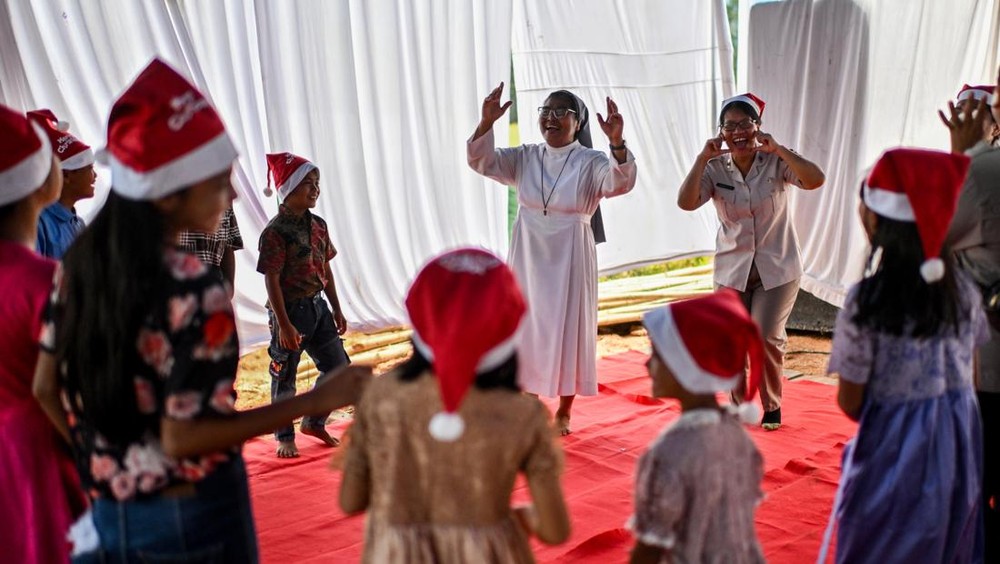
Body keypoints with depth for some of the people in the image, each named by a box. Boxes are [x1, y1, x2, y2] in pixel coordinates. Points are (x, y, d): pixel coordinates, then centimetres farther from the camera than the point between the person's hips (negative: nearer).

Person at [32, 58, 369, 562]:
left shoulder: (81, 262, -5)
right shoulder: (195, 295, -26)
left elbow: (47, 388, 3)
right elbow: (182, 437, -23)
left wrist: (106, 462, 16)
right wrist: (315, 401, -22)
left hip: (109, 512, 6)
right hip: (193, 516, -6)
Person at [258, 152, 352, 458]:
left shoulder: (318, 225, 6)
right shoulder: (275, 232, -16)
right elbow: (272, 280, -17)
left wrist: (337, 309, 13)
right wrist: (284, 324, -19)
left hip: (317, 306, 7)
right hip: (290, 310, -7)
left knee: (338, 367, 12)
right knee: (285, 377, 7)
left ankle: (314, 422, 31)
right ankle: (285, 437, 23)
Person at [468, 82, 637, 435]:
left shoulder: (590, 162, -7)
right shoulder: (524, 158, 3)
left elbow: (621, 181, -26)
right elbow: (481, 161, -7)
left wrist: (617, 142, -42)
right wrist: (487, 122, -23)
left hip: (569, 259, -3)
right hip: (528, 256, 3)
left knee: (568, 331, 7)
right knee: (528, 329, 12)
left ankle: (563, 413, 23)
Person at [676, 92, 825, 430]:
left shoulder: (776, 162, -10)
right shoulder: (715, 168, -6)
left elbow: (815, 180, -26)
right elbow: (686, 202, -21)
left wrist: (778, 149, -28)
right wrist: (703, 158, -24)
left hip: (777, 268, -2)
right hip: (732, 269, 2)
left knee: (767, 337, -5)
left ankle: (772, 405, 20)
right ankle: (737, 404, 26)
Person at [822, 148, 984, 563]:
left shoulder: (867, 301, -20)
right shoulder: (963, 290, -3)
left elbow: (850, 403, -12)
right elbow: (970, 376, 6)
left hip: (898, 454, -5)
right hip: (961, 446, 5)